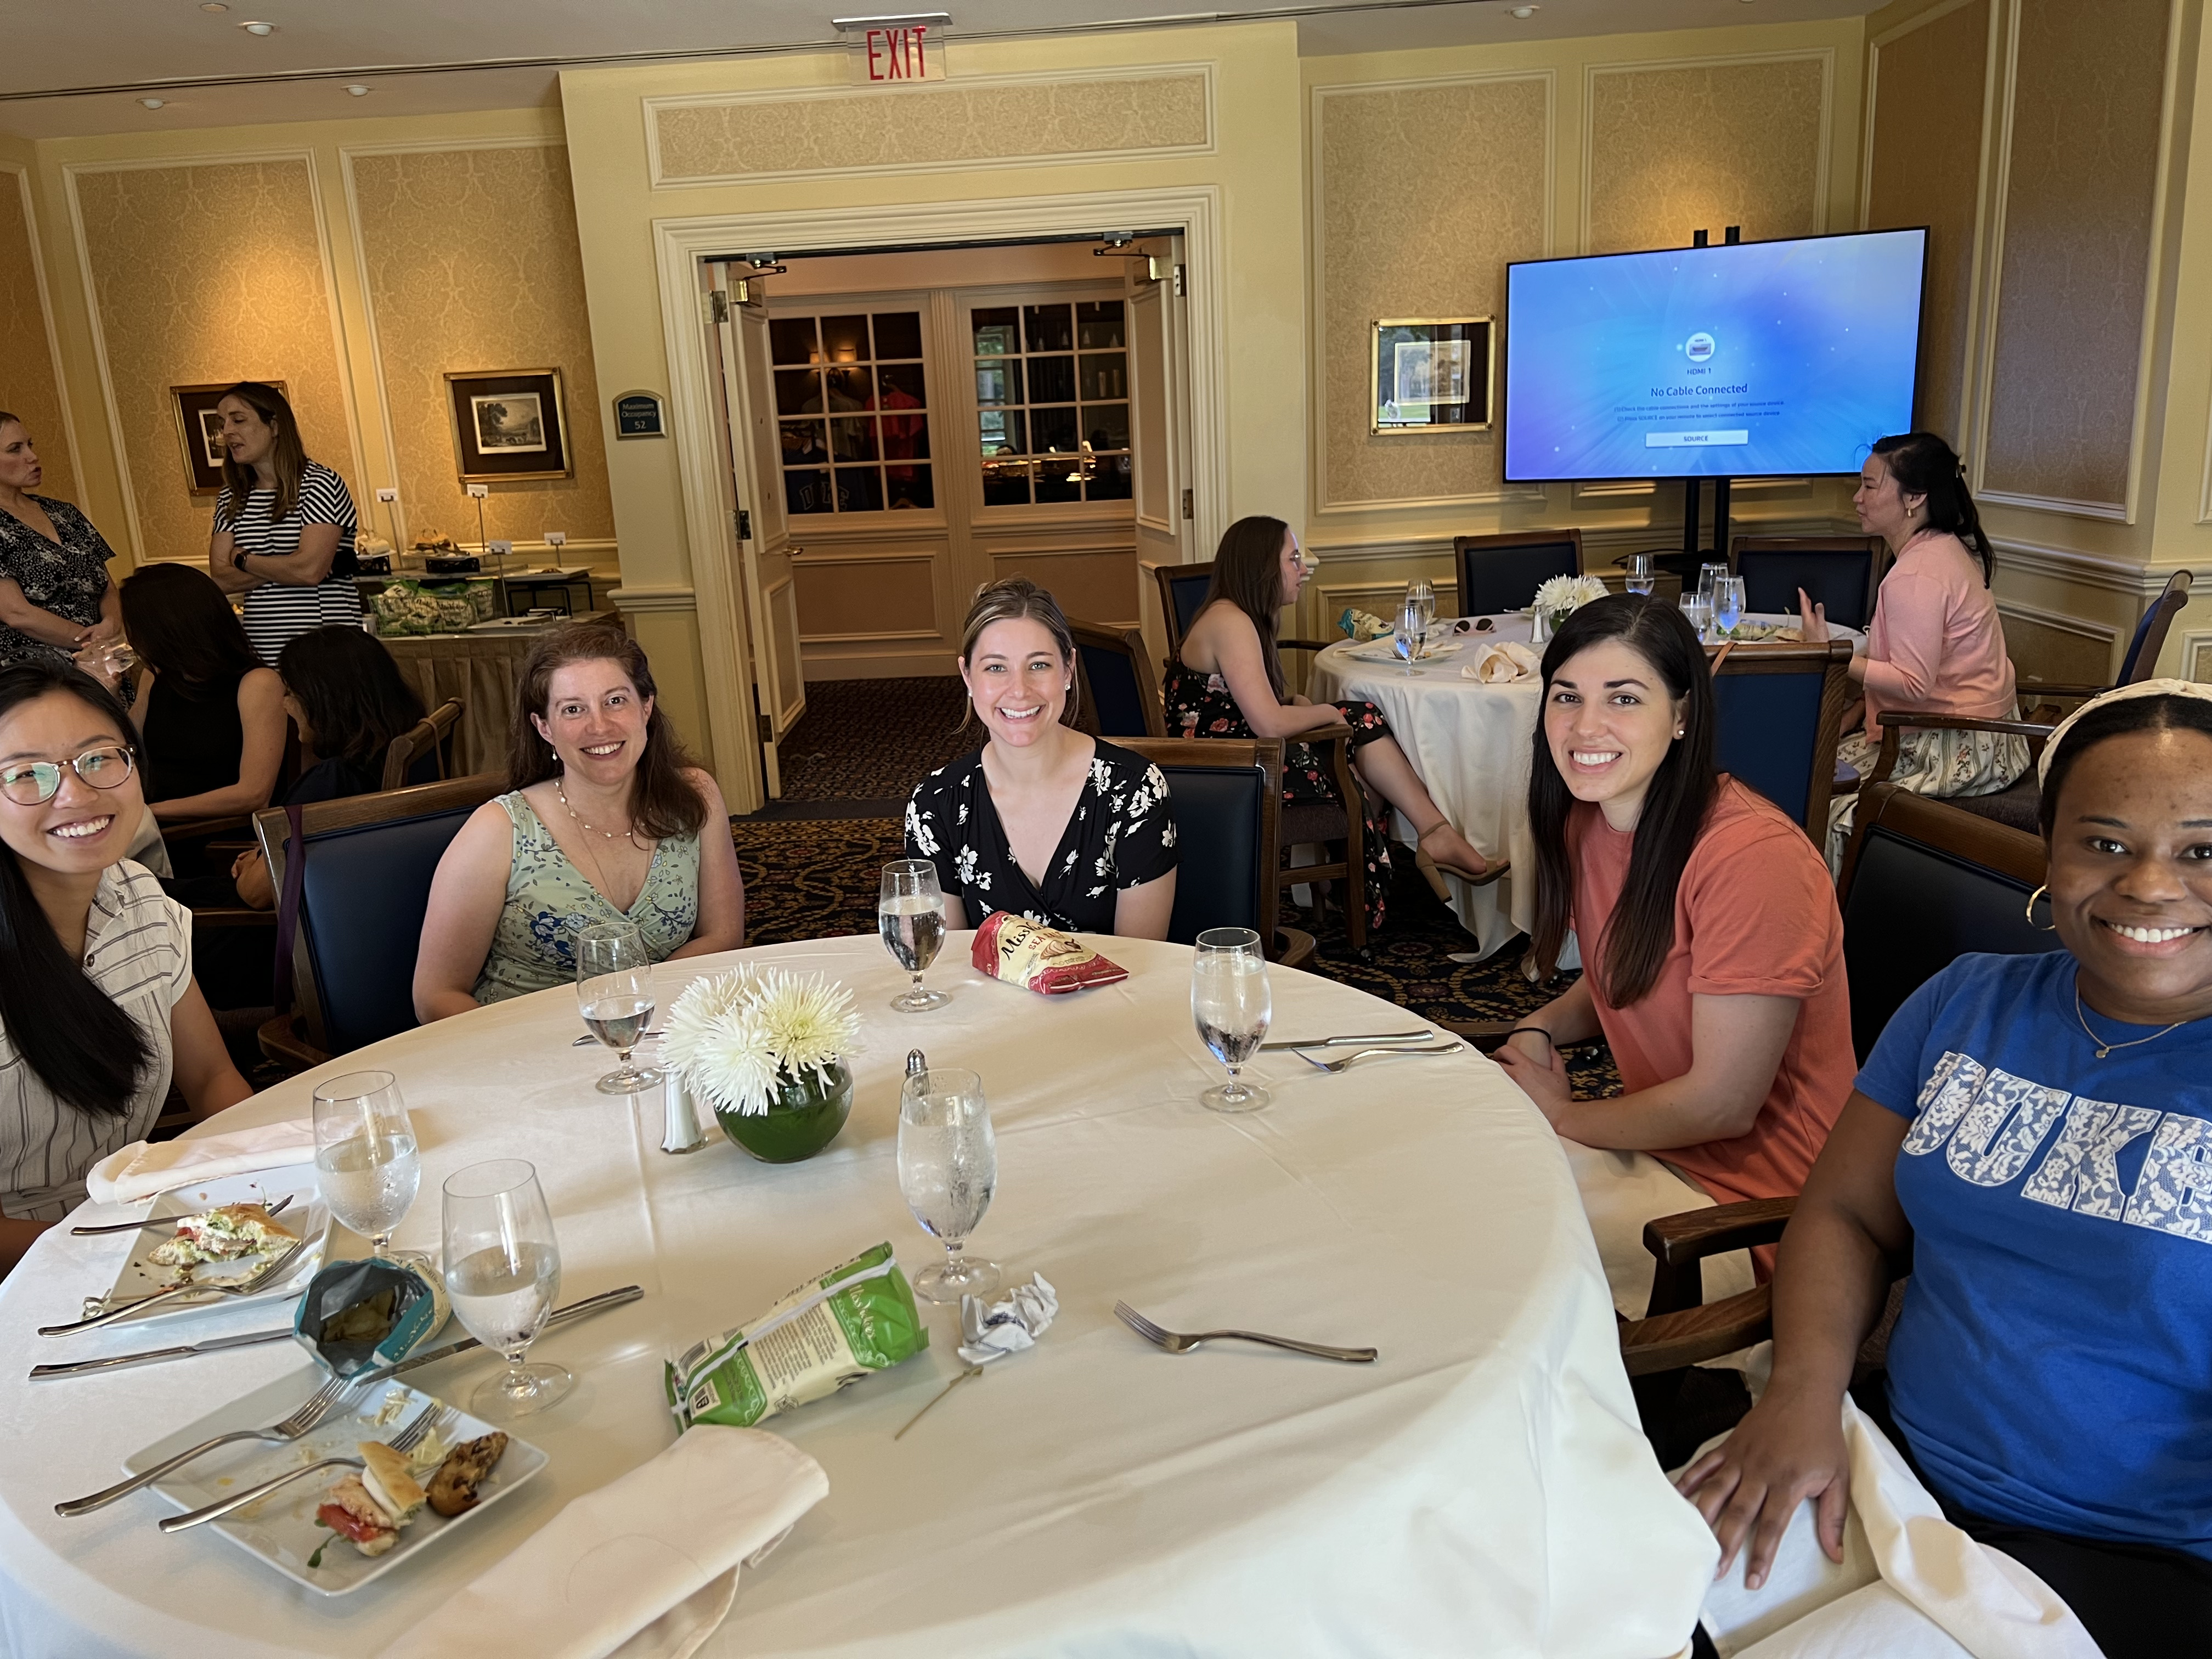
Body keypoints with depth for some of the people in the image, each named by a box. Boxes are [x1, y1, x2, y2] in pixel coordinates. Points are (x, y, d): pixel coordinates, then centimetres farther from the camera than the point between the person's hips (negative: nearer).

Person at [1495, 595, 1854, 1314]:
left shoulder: (1754, 857, -26)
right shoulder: (1589, 820, 0)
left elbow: (1723, 1106, -22)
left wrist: (1564, 1114, -10)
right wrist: (1542, 1029, -2)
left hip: (1745, 1197, -8)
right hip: (1657, 1133, 8)